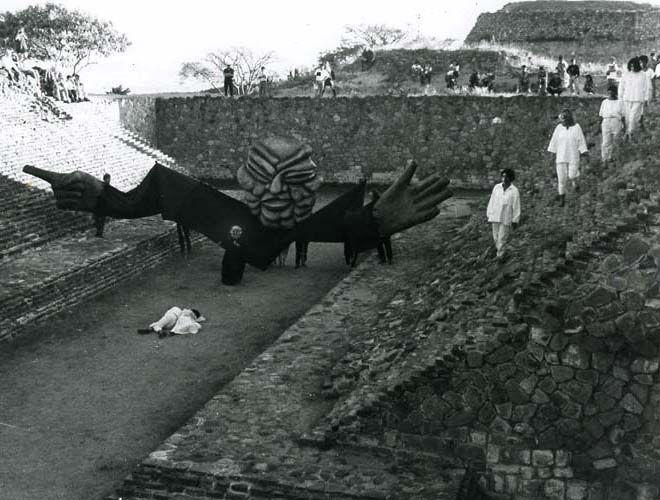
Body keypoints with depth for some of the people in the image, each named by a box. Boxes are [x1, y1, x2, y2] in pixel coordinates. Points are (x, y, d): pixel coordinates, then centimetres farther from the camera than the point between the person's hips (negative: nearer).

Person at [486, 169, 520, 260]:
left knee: (502, 238, -1)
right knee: (496, 236, 13)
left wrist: (515, 220, -3)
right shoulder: (496, 187, -1)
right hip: (495, 217, 3)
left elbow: (516, 206, -4)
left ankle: (500, 256, 11)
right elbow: (491, 201, 5)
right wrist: (489, 215, 6)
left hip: (506, 219, -3)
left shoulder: (514, 191, -8)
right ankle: (497, 247, 38)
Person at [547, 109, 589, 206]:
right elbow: (554, 141, 5)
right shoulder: (559, 127, -3)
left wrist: (585, 154, -5)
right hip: (561, 157, 1)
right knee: (561, 178, 0)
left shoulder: (576, 127, -7)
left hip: (573, 157, -1)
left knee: (571, 175, -8)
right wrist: (553, 154, 8)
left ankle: (574, 181, 30)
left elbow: (581, 142, -2)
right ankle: (562, 197, 17)